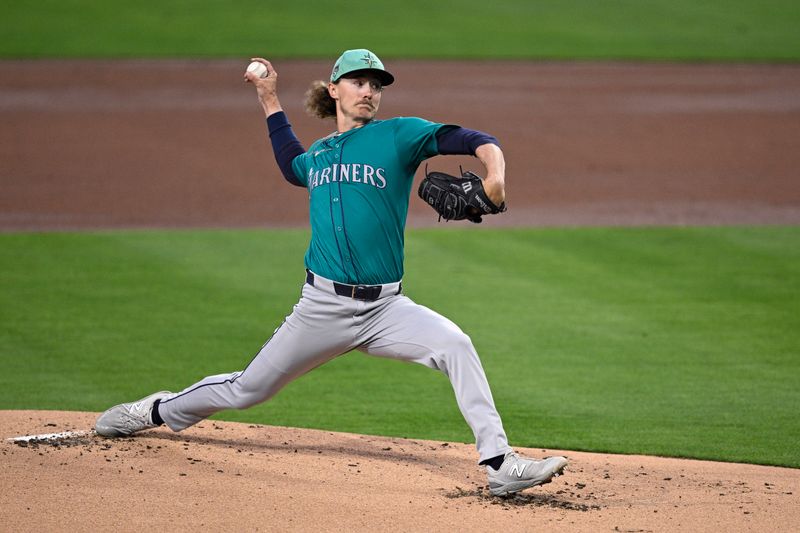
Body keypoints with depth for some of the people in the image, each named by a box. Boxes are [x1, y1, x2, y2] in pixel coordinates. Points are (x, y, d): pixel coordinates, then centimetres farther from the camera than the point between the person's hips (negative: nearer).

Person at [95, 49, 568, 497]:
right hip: (323, 306, 2)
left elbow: (468, 139, -14)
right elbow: (294, 167, 37)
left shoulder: (398, 136, -1)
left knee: (455, 345, -28)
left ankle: (500, 465, -29)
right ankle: (161, 411, 38)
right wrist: (270, 99, 33)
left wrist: (495, 170, -35)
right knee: (246, 390, 11)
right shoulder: (319, 154, 12)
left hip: (385, 307, -2)